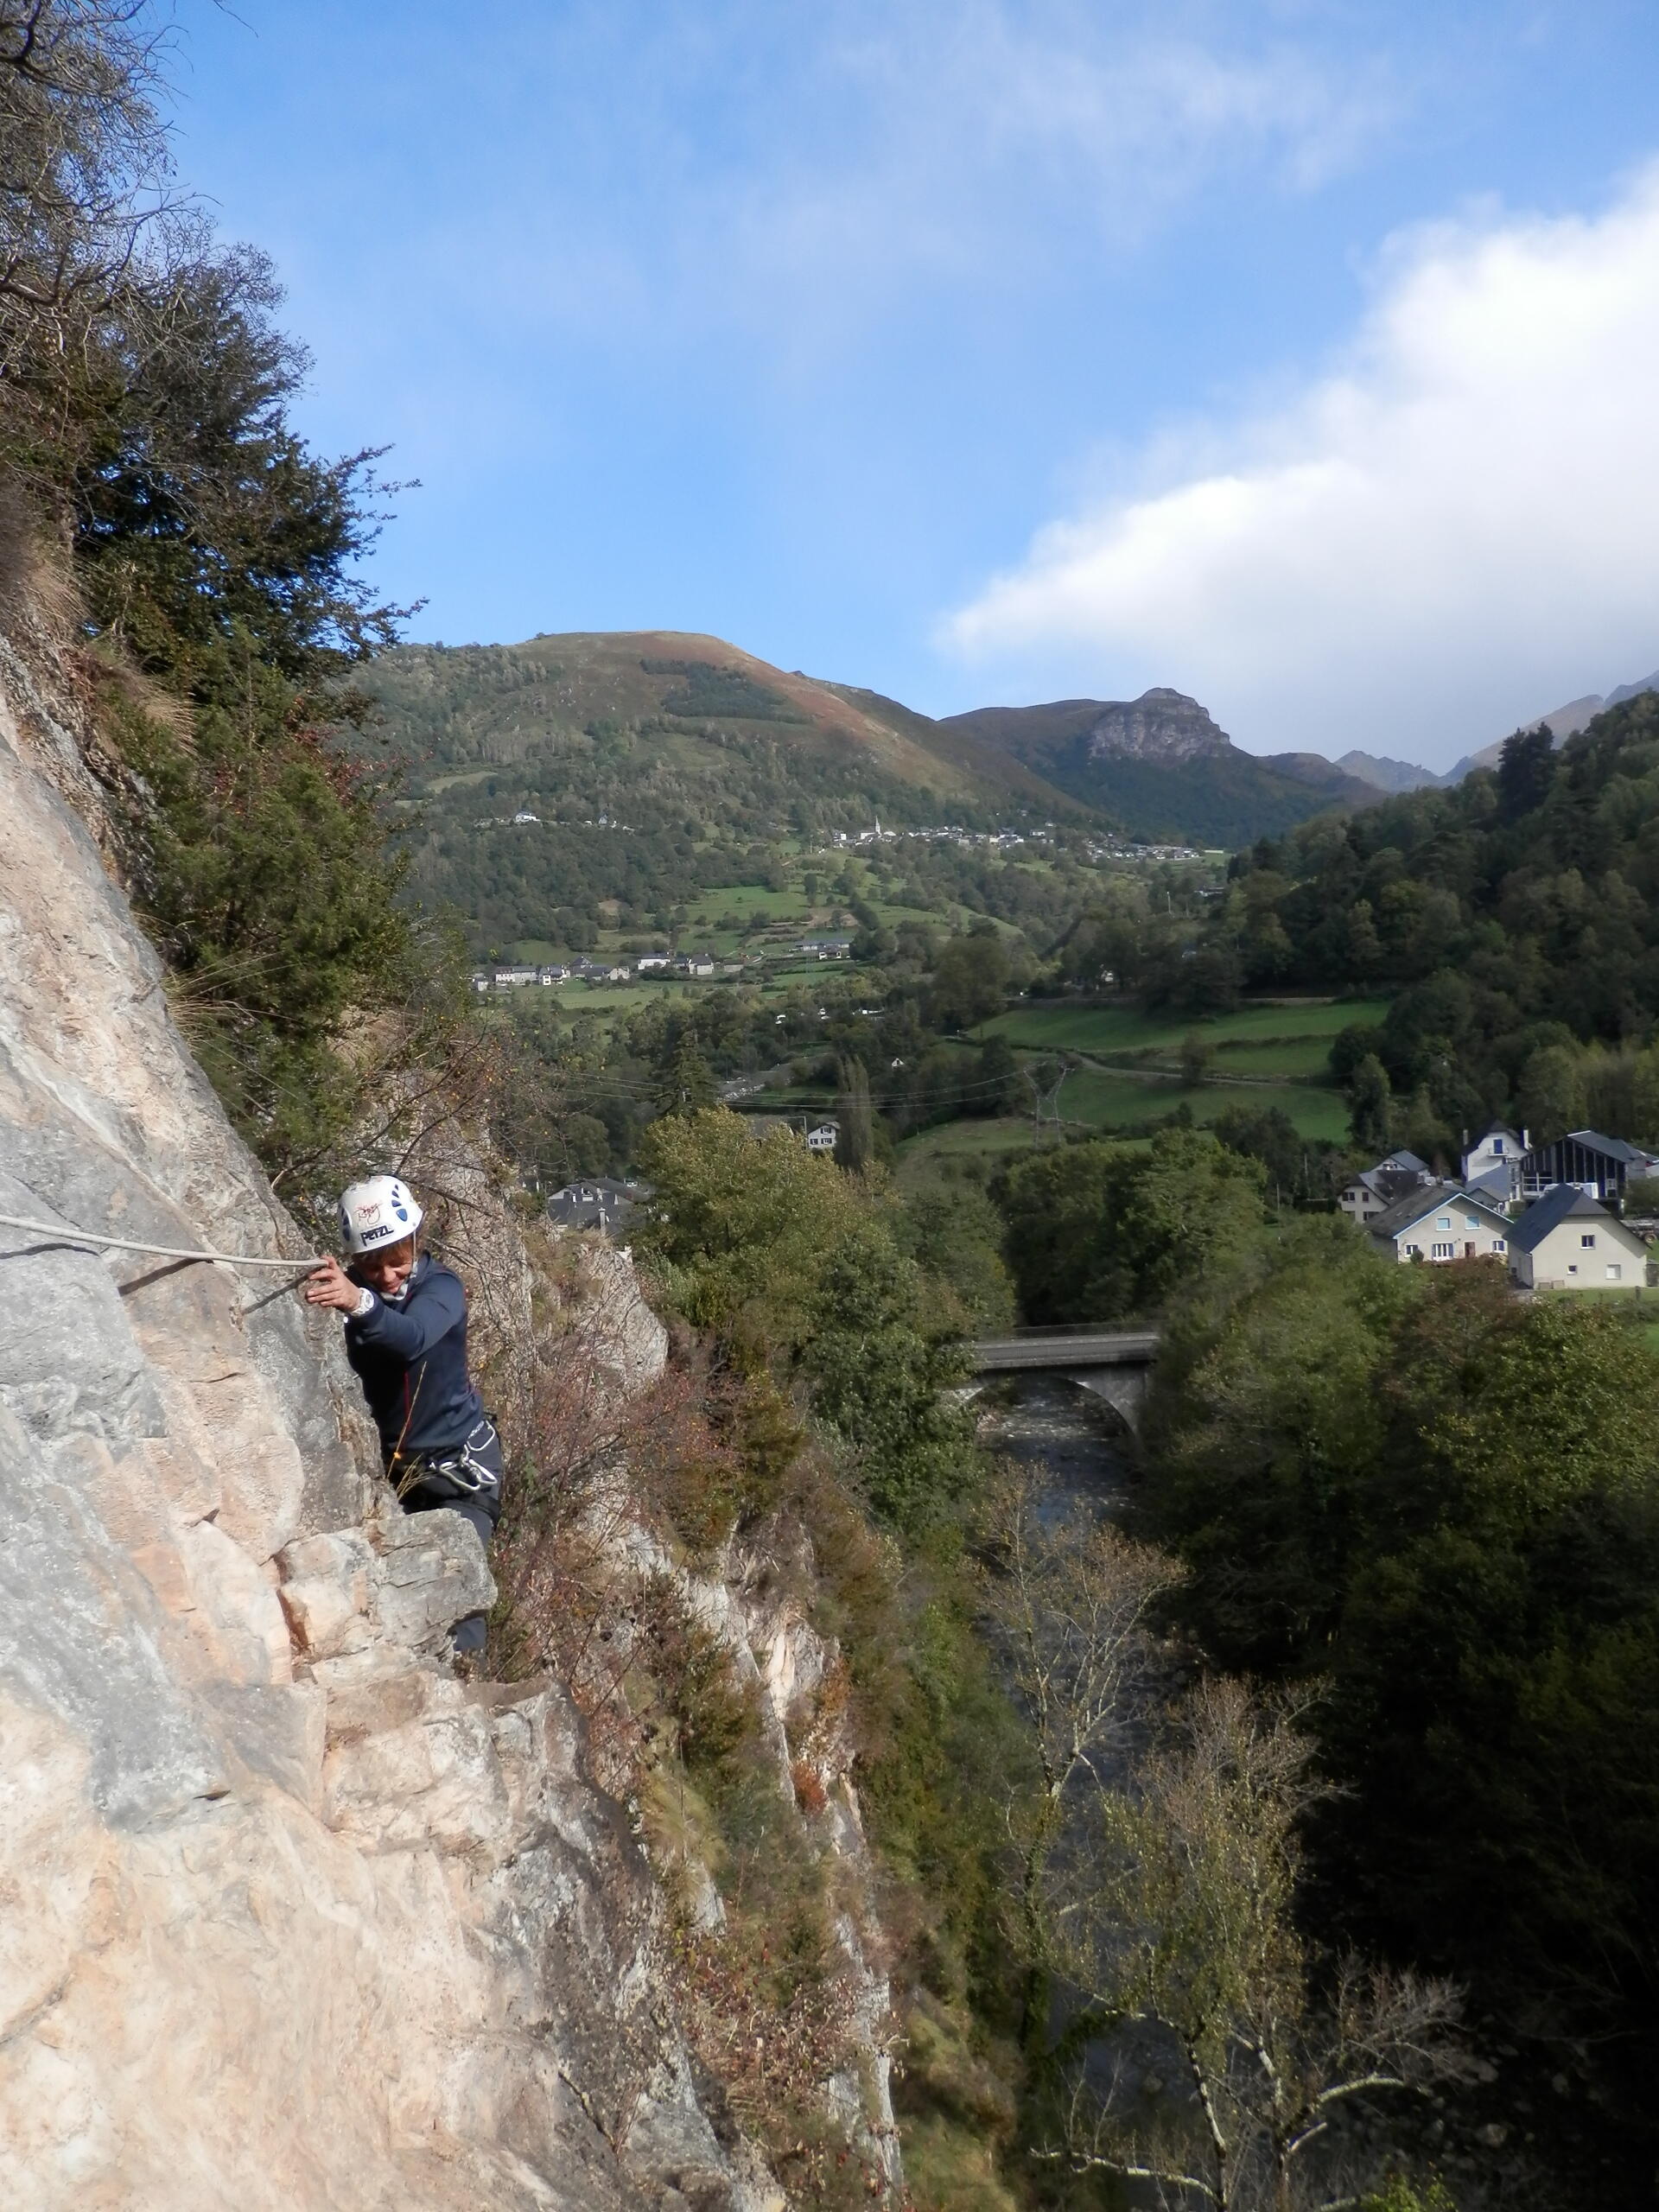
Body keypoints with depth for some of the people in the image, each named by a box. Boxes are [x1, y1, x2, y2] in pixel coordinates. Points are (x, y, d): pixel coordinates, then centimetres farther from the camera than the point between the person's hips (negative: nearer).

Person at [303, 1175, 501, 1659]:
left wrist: (360, 1303, -60)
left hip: (455, 1457, -3)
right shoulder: (347, 1288, -6)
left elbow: (413, 1338, -40)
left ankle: (461, 1668, -3)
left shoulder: (440, 1287, -18)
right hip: (387, 1459, 3)